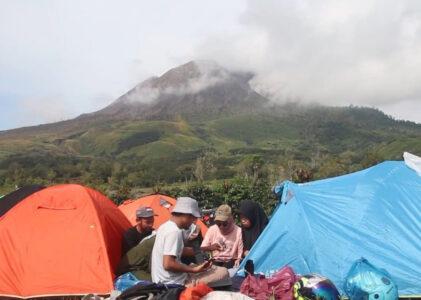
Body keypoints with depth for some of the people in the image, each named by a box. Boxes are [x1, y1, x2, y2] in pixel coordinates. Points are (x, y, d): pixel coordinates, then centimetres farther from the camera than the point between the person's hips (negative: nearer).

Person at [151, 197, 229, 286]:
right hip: (174, 284, -10)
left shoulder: (165, 226, 11)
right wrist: (194, 270, -19)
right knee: (223, 272, -11)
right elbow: (168, 264, -26)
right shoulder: (174, 231, -19)